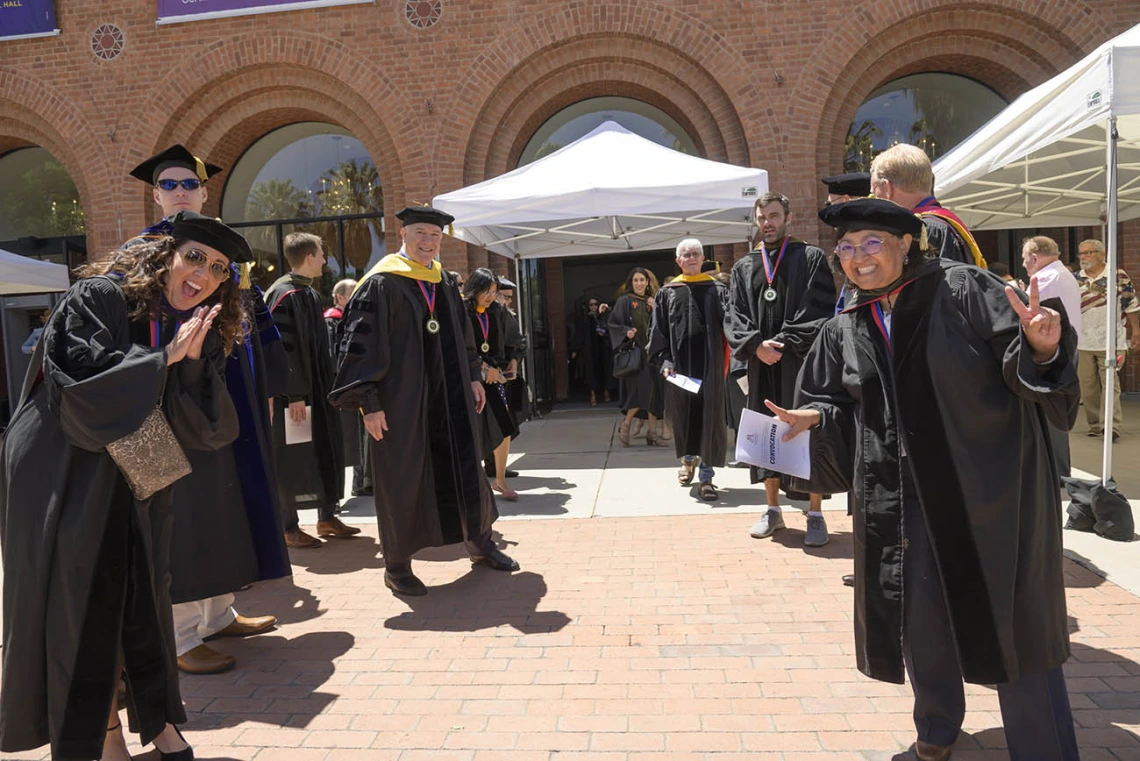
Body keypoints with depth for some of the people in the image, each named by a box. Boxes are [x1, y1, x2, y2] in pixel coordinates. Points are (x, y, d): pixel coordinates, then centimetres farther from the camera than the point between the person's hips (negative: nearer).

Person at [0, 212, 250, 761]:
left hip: (138, 482, 5)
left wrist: (194, 360, -22)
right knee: (82, 604, 2)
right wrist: (164, 356, -23)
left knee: (144, 599, 12)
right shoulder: (99, 297, -13)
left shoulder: (202, 334, 2)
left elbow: (204, 428, -8)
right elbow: (83, 377, -26)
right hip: (67, 479, -5)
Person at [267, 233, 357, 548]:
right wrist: (294, 394, -22)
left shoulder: (310, 294, 12)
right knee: (292, 457, -1)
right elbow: (283, 348, -20)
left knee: (325, 451, 13)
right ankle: (288, 527, 11)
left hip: (318, 388, 9)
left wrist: (328, 385, 17)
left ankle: (327, 517, 24)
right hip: (294, 392, -9)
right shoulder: (284, 295, -15)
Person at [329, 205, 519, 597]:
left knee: (465, 467, 12)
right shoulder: (381, 283, -9)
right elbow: (362, 342, -12)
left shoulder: (445, 281, 11)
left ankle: (480, 542, 30)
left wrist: (473, 376, 14)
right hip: (402, 399, -6)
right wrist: (369, 402, -17)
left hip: (449, 396, 6)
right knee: (402, 478, 3)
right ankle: (396, 564, 18)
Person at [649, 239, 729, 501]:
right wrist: (664, 361, -7)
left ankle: (706, 475, 4)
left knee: (710, 417, -3)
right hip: (680, 364, 1)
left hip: (710, 364, -1)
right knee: (683, 416, 9)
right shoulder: (667, 293, 8)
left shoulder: (717, 290, 7)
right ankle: (688, 459, 35)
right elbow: (658, 331, 5)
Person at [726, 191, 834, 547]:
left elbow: (820, 310, -6)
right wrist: (757, 345, -11)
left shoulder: (811, 258, 4)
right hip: (762, 365, 4)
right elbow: (735, 317, 6)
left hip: (802, 361, -3)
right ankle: (773, 510, 19)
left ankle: (815, 514, 7)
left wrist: (785, 343, -14)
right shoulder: (743, 267, 14)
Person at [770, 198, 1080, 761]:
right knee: (920, 617, 14)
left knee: (1012, 623, 6)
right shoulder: (844, 332, 5)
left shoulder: (964, 291, -8)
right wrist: (814, 416, -10)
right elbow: (838, 406, 11)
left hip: (989, 488, -3)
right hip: (898, 499, 4)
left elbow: (1026, 360, -13)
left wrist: (1040, 347, -34)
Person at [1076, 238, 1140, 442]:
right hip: (1082, 342, 3)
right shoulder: (1075, 280, 8)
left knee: (1110, 384, -8)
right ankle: (1095, 424, 17)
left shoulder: (1118, 276, 0)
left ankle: (1112, 425, -10)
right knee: (1088, 386, 7)